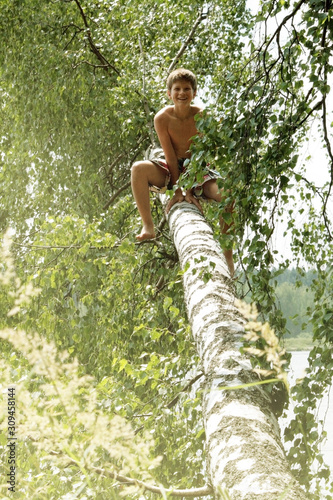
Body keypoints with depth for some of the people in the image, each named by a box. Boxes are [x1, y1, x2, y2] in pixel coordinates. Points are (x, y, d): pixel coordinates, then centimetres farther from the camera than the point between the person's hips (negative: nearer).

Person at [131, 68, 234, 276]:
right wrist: (178, 190, -20)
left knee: (226, 193, -28)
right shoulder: (162, 118, -14)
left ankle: (226, 249, -10)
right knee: (139, 168, -28)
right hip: (172, 169, 1)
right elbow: (170, 156, -14)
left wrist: (189, 191, -24)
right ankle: (148, 227, -25)